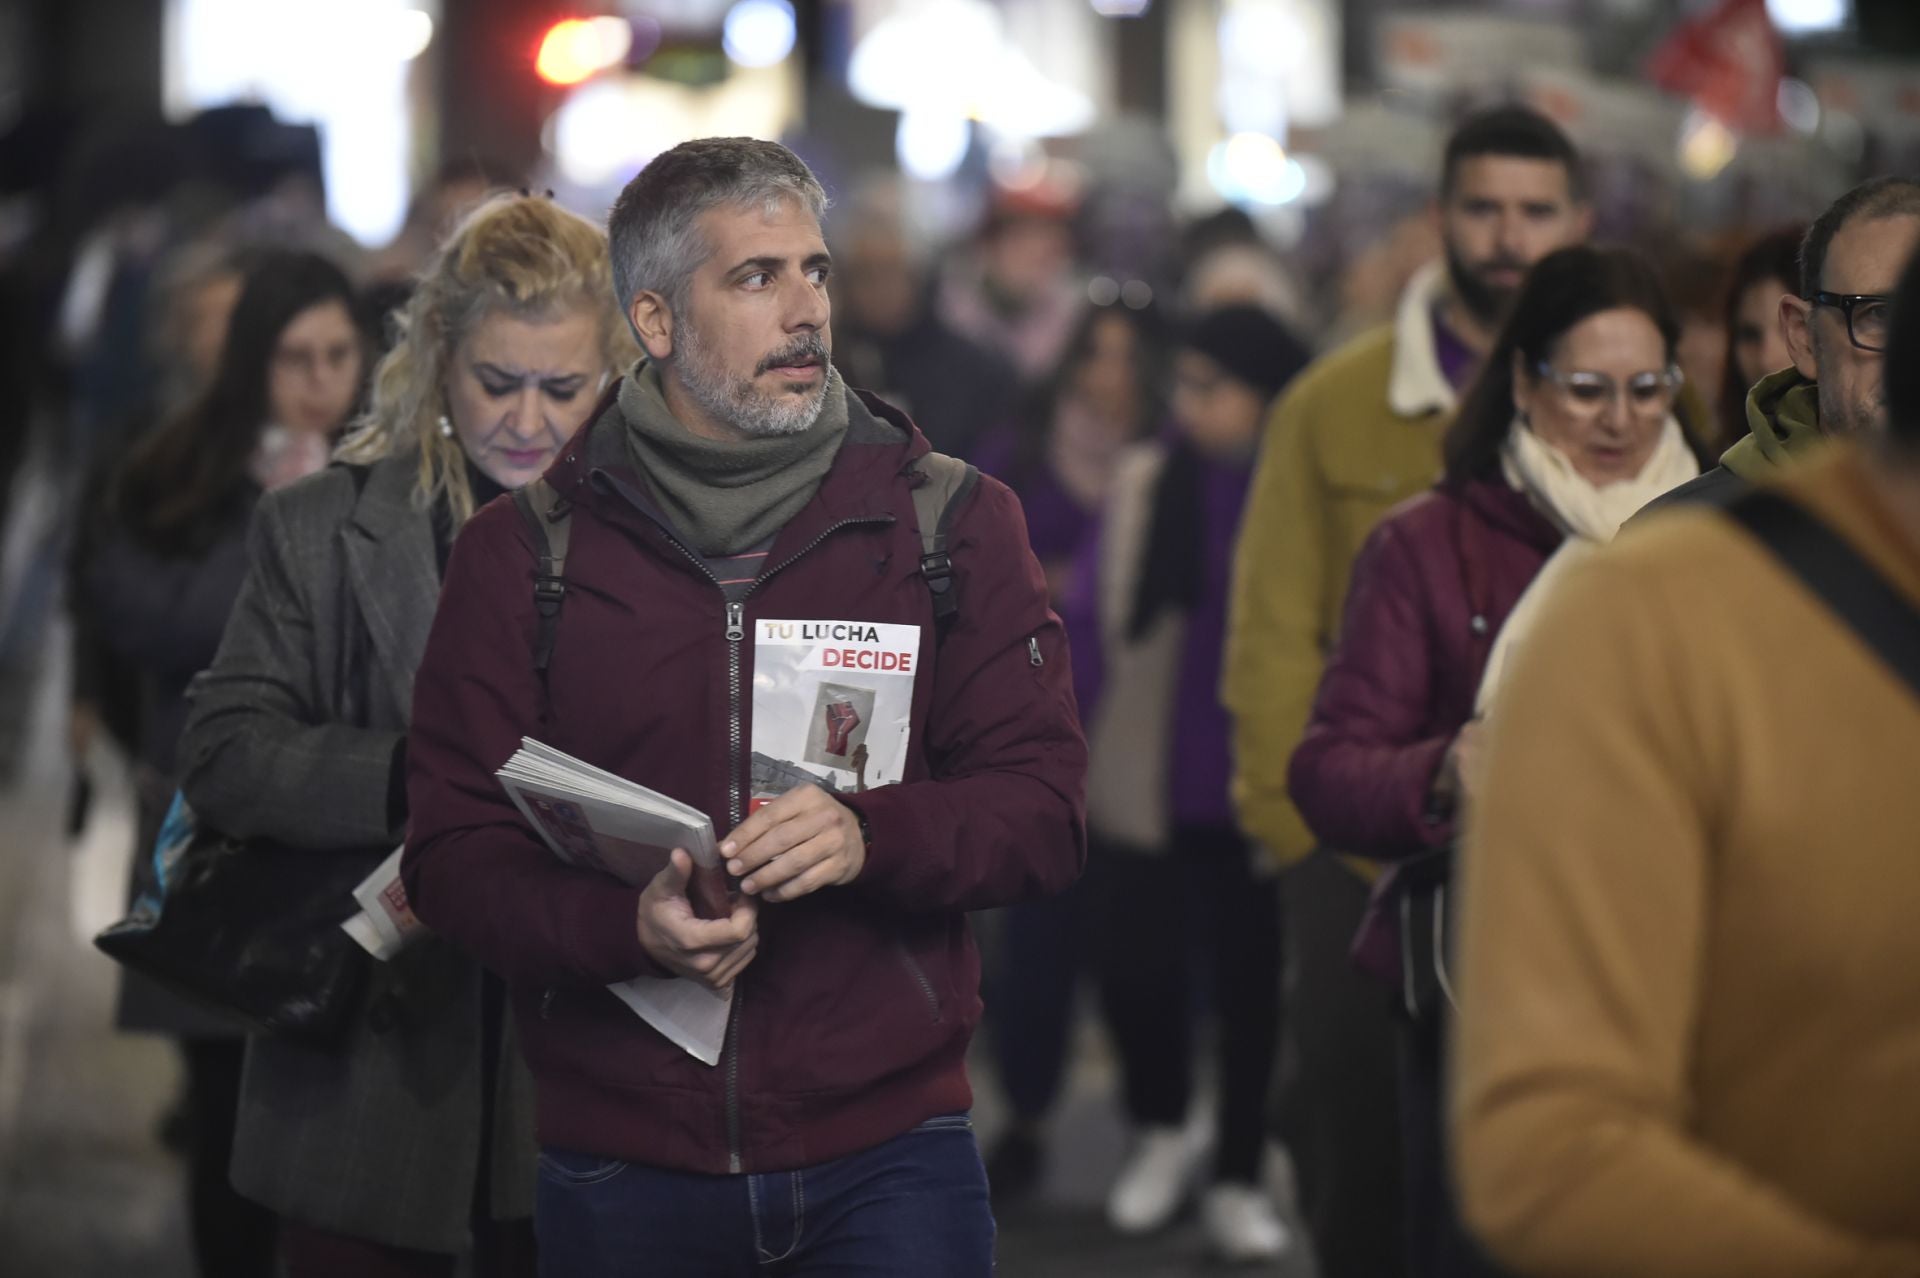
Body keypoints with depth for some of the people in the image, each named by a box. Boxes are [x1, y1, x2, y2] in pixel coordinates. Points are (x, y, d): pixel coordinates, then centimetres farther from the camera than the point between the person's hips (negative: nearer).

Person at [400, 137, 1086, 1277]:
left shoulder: (952, 524, 4)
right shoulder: (524, 555, 4)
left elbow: (1045, 815, 0)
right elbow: (454, 854, 0)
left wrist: (868, 834, -20)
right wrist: (631, 927, -20)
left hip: (888, 1159, 0)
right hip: (623, 1172, 0)